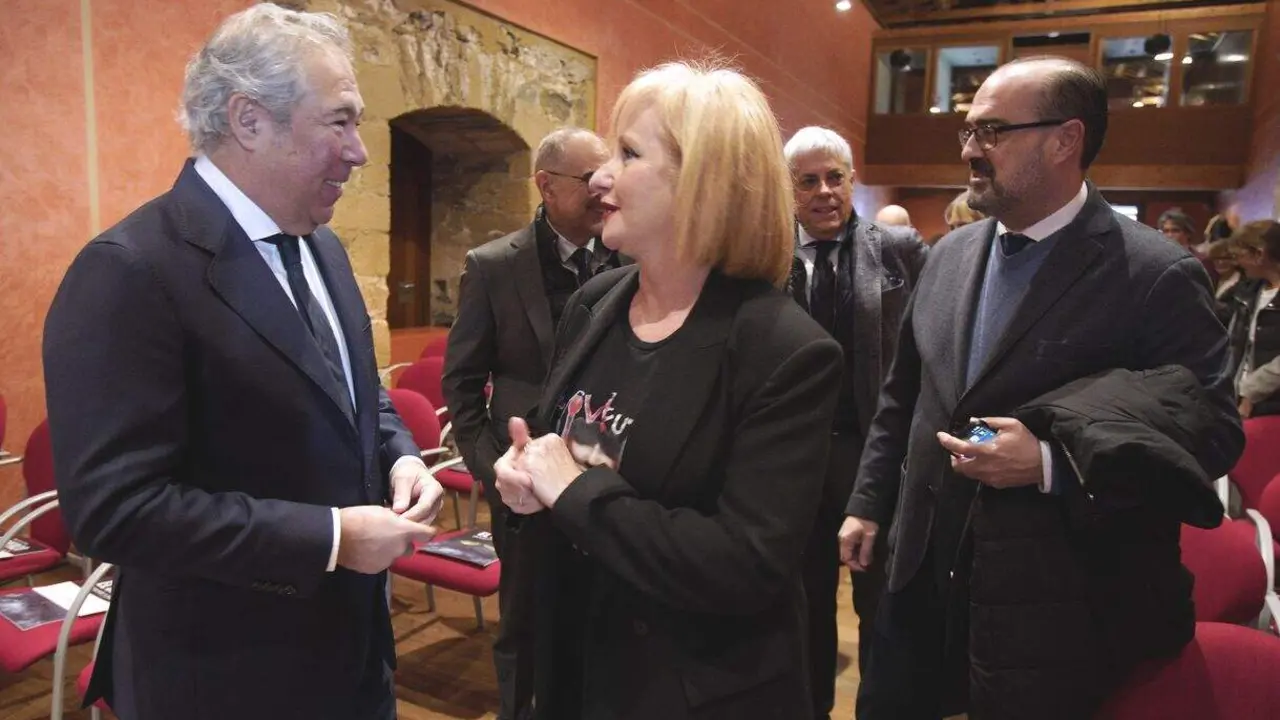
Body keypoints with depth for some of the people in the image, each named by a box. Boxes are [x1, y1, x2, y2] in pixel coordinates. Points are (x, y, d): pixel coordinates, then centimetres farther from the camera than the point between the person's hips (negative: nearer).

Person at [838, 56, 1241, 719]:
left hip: (1052, 606, -5)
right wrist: (868, 503, 11)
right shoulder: (949, 255, 6)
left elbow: (1214, 433, -11)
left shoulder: (1158, 276, -12)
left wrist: (1051, 464, -23)